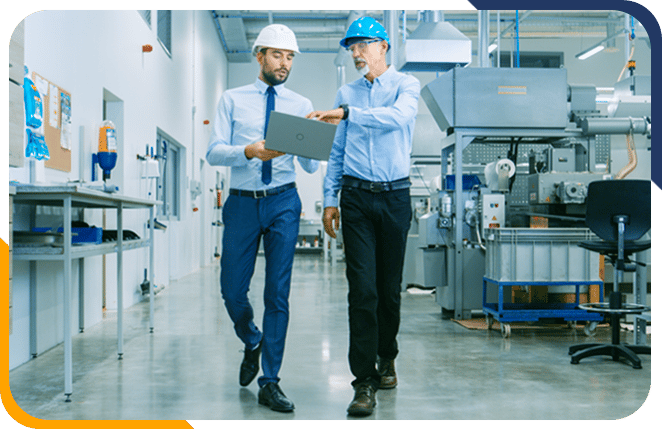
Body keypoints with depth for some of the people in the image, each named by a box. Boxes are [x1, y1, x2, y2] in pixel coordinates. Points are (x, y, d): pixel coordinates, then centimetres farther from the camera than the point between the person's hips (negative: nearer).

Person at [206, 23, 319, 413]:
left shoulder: (301, 104, 8)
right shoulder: (233, 100, 7)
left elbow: (311, 166, 2)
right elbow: (213, 152, -3)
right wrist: (250, 151, -22)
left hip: (283, 203, 0)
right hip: (242, 203, 0)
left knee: (278, 293, 0)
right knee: (232, 290, 3)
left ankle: (270, 383, 9)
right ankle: (253, 343, 35)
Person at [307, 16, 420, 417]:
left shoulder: (406, 84, 3)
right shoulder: (347, 93, 14)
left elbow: (398, 117, -21)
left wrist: (345, 113, -29)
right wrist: (330, 198, 10)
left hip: (395, 195, -2)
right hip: (356, 196, 2)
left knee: (390, 287, 7)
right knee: (362, 288, -7)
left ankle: (386, 357, 31)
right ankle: (365, 381, -3)